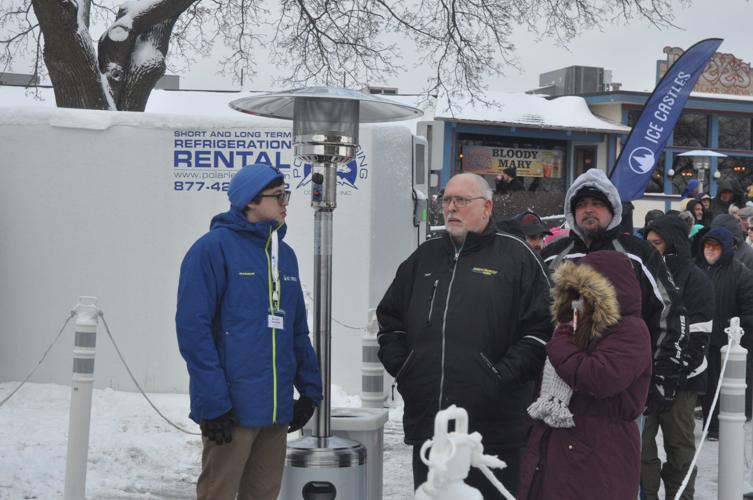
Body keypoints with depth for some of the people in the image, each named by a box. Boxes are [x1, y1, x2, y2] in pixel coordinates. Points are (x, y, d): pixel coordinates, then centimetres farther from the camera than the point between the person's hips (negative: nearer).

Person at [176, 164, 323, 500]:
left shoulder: (285, 255, 14)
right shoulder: (214, 248, -8)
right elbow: (192, 327, -13)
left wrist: (310, 389, 12)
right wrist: (214, 402, -18)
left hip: (277, 408, 7)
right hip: (232, 408, -7)